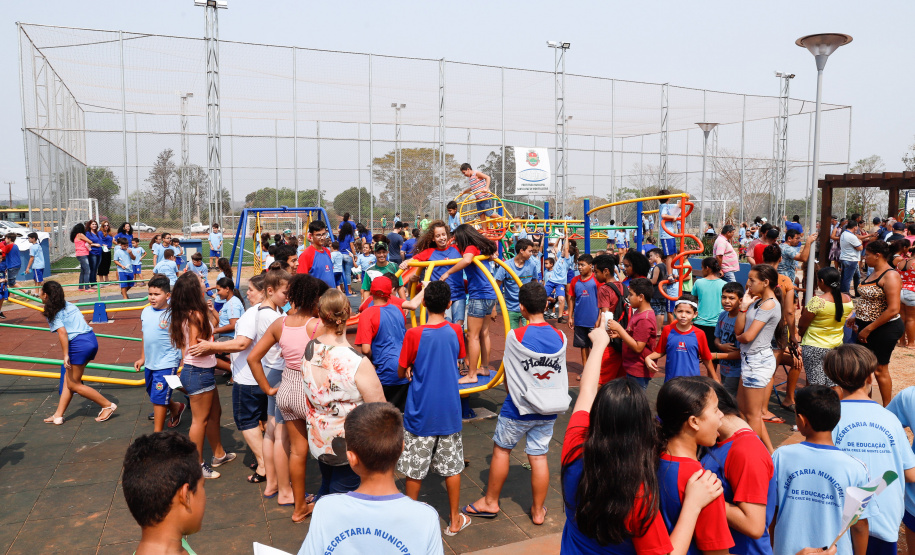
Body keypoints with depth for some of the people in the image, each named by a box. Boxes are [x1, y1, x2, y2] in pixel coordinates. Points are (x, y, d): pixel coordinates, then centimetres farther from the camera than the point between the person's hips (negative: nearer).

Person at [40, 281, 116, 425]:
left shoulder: (51, 313, -5)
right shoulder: (70, 305, 17)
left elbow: (62, 332, -18)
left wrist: (66, 355, -19)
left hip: (79, 344, -9)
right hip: (92, 339, 9)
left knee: (73, 384, 5)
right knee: (68, 379, 17)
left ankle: (108, 406, 6)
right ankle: (58, 415, 22)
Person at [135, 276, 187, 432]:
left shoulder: (172, 314, -17)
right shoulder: (146, 312, 4)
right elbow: (146, 336, 17)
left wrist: (183, 365, -14)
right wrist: (143, 358, 21)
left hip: (166, 364, -8)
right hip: (150, 363, 8)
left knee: (159, 398, -2)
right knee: (152, 395, 22)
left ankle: (158, 433, 11)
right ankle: (177, 407, 47)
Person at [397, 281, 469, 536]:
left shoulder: (413, 335, -16)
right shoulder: (456, 332, -6)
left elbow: (401, 373, -6)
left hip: (420, 414, -2)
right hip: (449, 412, 3)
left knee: (414, 469, 12)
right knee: (452, 466, 15)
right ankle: (455, 520, 27)